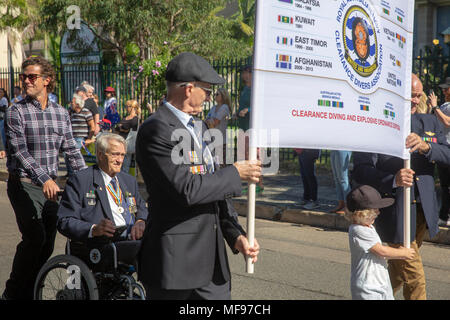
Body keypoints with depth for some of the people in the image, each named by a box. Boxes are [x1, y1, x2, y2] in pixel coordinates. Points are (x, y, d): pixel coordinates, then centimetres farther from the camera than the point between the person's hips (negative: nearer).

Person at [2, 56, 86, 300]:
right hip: (24, 185, -5)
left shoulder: (61, 113, 9)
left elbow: (71, 150, 11)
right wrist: (44, 180, -27)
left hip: (51, 186, 5)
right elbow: (20, 151, -15)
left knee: (47, 244, 6)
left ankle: (27, 293, 22)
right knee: (35, 237, -17)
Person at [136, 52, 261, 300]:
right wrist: (235, 173, -11)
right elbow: (187, 189, -24)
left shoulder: (199, 127, 15)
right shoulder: (155, 130, -15)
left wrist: (236, 235, 4)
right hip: (174, 260, -8)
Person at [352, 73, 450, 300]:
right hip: (395, 211, -6)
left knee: (399, 269, 21)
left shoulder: (430, 122, 10)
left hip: (423, 211, 6)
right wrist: (392, 180, -31)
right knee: (414, 279, -4)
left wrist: (424, 146, -21)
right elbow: (360, 170, -14)